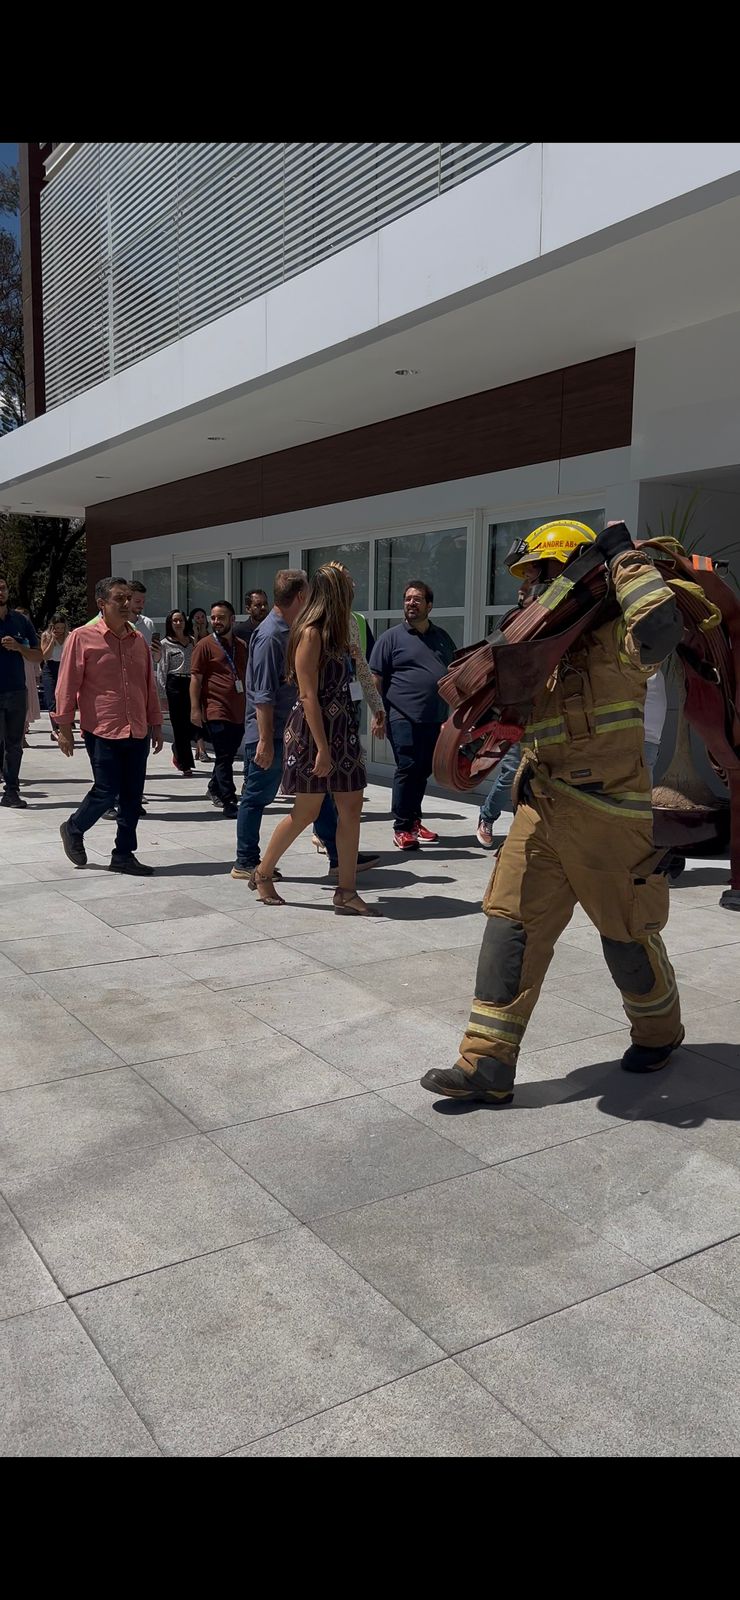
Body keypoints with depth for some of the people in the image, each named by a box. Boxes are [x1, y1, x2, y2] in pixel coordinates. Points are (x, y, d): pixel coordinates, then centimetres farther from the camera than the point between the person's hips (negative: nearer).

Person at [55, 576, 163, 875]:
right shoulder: (82, 638, -5)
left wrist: (156, 724, 16)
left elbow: (149, 685, 17)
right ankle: (73, 829, 24)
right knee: (106, 792, -3)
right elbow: (67, 686, -4)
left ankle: (123, 854, 17)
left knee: (132, 796, 6)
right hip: (102, 732, -5)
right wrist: (64, 728, -6)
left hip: (137, 732, 5)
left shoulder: (138, 639, 11)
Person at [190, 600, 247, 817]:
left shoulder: (242, 646, 15)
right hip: (216, 711, -6)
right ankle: (228, 802, -4)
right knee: (224, 758, -7)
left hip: (239, 712, 6)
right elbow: (196, 678, -6)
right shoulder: (205, 645, -3)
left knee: (228, 756, 15)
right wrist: (195, 708, -12)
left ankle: (215, 788, 36)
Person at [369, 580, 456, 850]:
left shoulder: (442, 638, 16)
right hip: (404, 718, -5)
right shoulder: (392, 637, 2)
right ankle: (402, 828, 1)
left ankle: (414, 820, 25)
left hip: (434, 719, 5)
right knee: (407, 769, -6)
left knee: (423, 771, 11)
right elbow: (375, 678, -1)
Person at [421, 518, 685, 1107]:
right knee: (511, 926, 0)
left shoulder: (614, 639, -9)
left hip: (607, 814, -7)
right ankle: (487, 1065, 3)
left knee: (628, 933, 10)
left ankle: (660, 1030, 38)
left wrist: (624, 556, -19)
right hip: (541, 809, 7)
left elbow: (660, 626, -32)